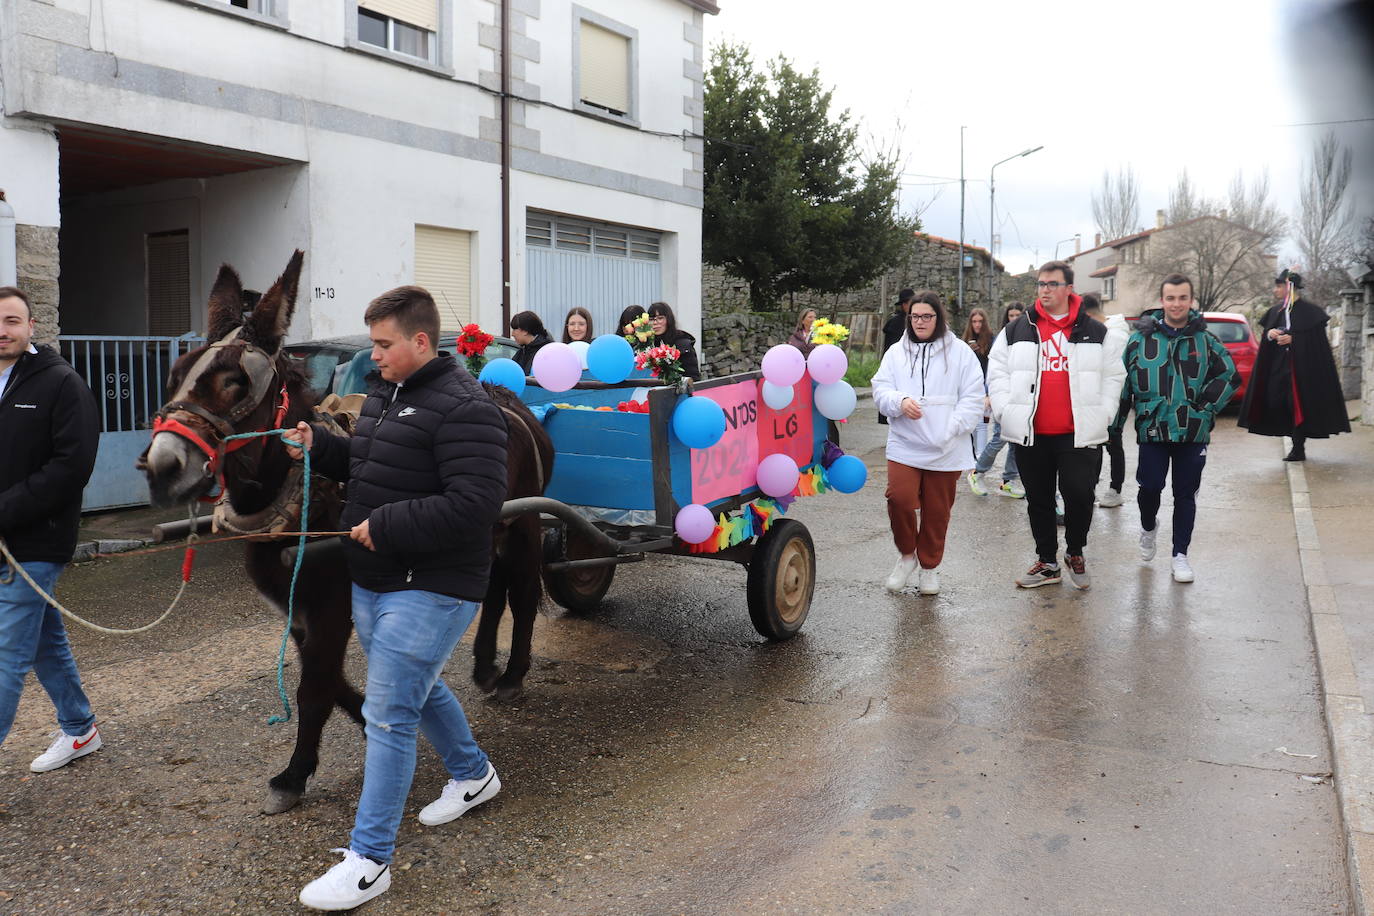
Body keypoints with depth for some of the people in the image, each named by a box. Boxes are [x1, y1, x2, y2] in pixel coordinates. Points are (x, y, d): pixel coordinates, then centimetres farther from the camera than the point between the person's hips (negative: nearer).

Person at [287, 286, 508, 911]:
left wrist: (384, 527, -24)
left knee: (387, 715, -7)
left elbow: (474, 504, -28)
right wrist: (318, 447, 4)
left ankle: (369, 860, 5)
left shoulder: (462, 407, -20)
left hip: (429, 589, -10)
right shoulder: (383, 394, 11)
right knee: (418, 689, 24)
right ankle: (473, 775, 47)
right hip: (373, 580, 10)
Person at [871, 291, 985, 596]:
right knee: (899, 499, -16)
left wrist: (951, 429, -11)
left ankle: (929, 565, 26)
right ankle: (906, 554, 10)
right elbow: (880, 390, 5)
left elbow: (972, 398, 1)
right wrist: (900, 402, -17)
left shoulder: (960, 352, 4)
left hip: (945, 450, -1)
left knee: (937, 511, 6)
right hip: (904, 445, 1)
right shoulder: (897, 352, 11)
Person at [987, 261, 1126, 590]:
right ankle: (1047, 562, 24)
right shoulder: (1018, 330, 7)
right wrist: (1006, 411, -1)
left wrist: (1102, 414, 1)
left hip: (1079, 435, -1)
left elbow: (1114, 375, 10)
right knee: (1038, 500, 10)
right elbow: (997, 372, 9)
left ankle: (1075, 552, 21)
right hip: (1030, 434, 2)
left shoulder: (1096, 333, 6)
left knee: (1080, 494, -5)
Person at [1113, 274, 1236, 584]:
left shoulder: (1205, 340, 3)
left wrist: (1206, 408, -2)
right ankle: (1148, 528, 28)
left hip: (1193, 433, 1)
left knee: (1186, 495, 7)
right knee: (1150, 487, -4)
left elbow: (1230, 376, 10)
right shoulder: (1141, 339, 1)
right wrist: (1114, 427, 1)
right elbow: (1123, 384, 4)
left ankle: (1180, 554, 18)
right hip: (1152, 431, -1)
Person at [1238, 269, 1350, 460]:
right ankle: (1297, 444, 11)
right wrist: (1269, 334, -5)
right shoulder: (1275, 311, 13)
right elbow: (1265, 338, 16)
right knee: (1277, 403, -1)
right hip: (1278, 366, 6)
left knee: (1299, 405, -6)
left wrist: (1293, 339, -18)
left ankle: (1299, 448, -2)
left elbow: (1316, 339, -8)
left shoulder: (1309, 311, -5)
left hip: (1302, 366, -6)